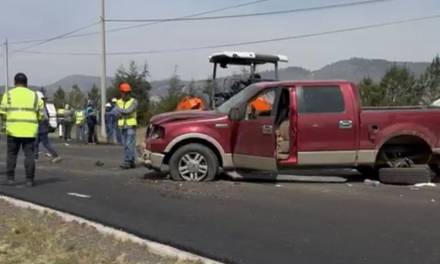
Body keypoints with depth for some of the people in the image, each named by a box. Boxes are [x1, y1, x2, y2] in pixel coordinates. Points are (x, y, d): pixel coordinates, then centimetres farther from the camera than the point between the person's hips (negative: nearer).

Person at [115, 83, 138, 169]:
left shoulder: (134, 102, -4)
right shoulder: (119, 102, 10)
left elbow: (129, 110, -19)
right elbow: (118, 113, -3)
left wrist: (121, 110, -7)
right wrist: (126, 112, -16)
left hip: (131, 126, -5)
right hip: (122, 126, 5)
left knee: (130, 145, -11)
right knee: (125, 145, 5)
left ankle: (127, 162, -14)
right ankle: (131, 162, 10)